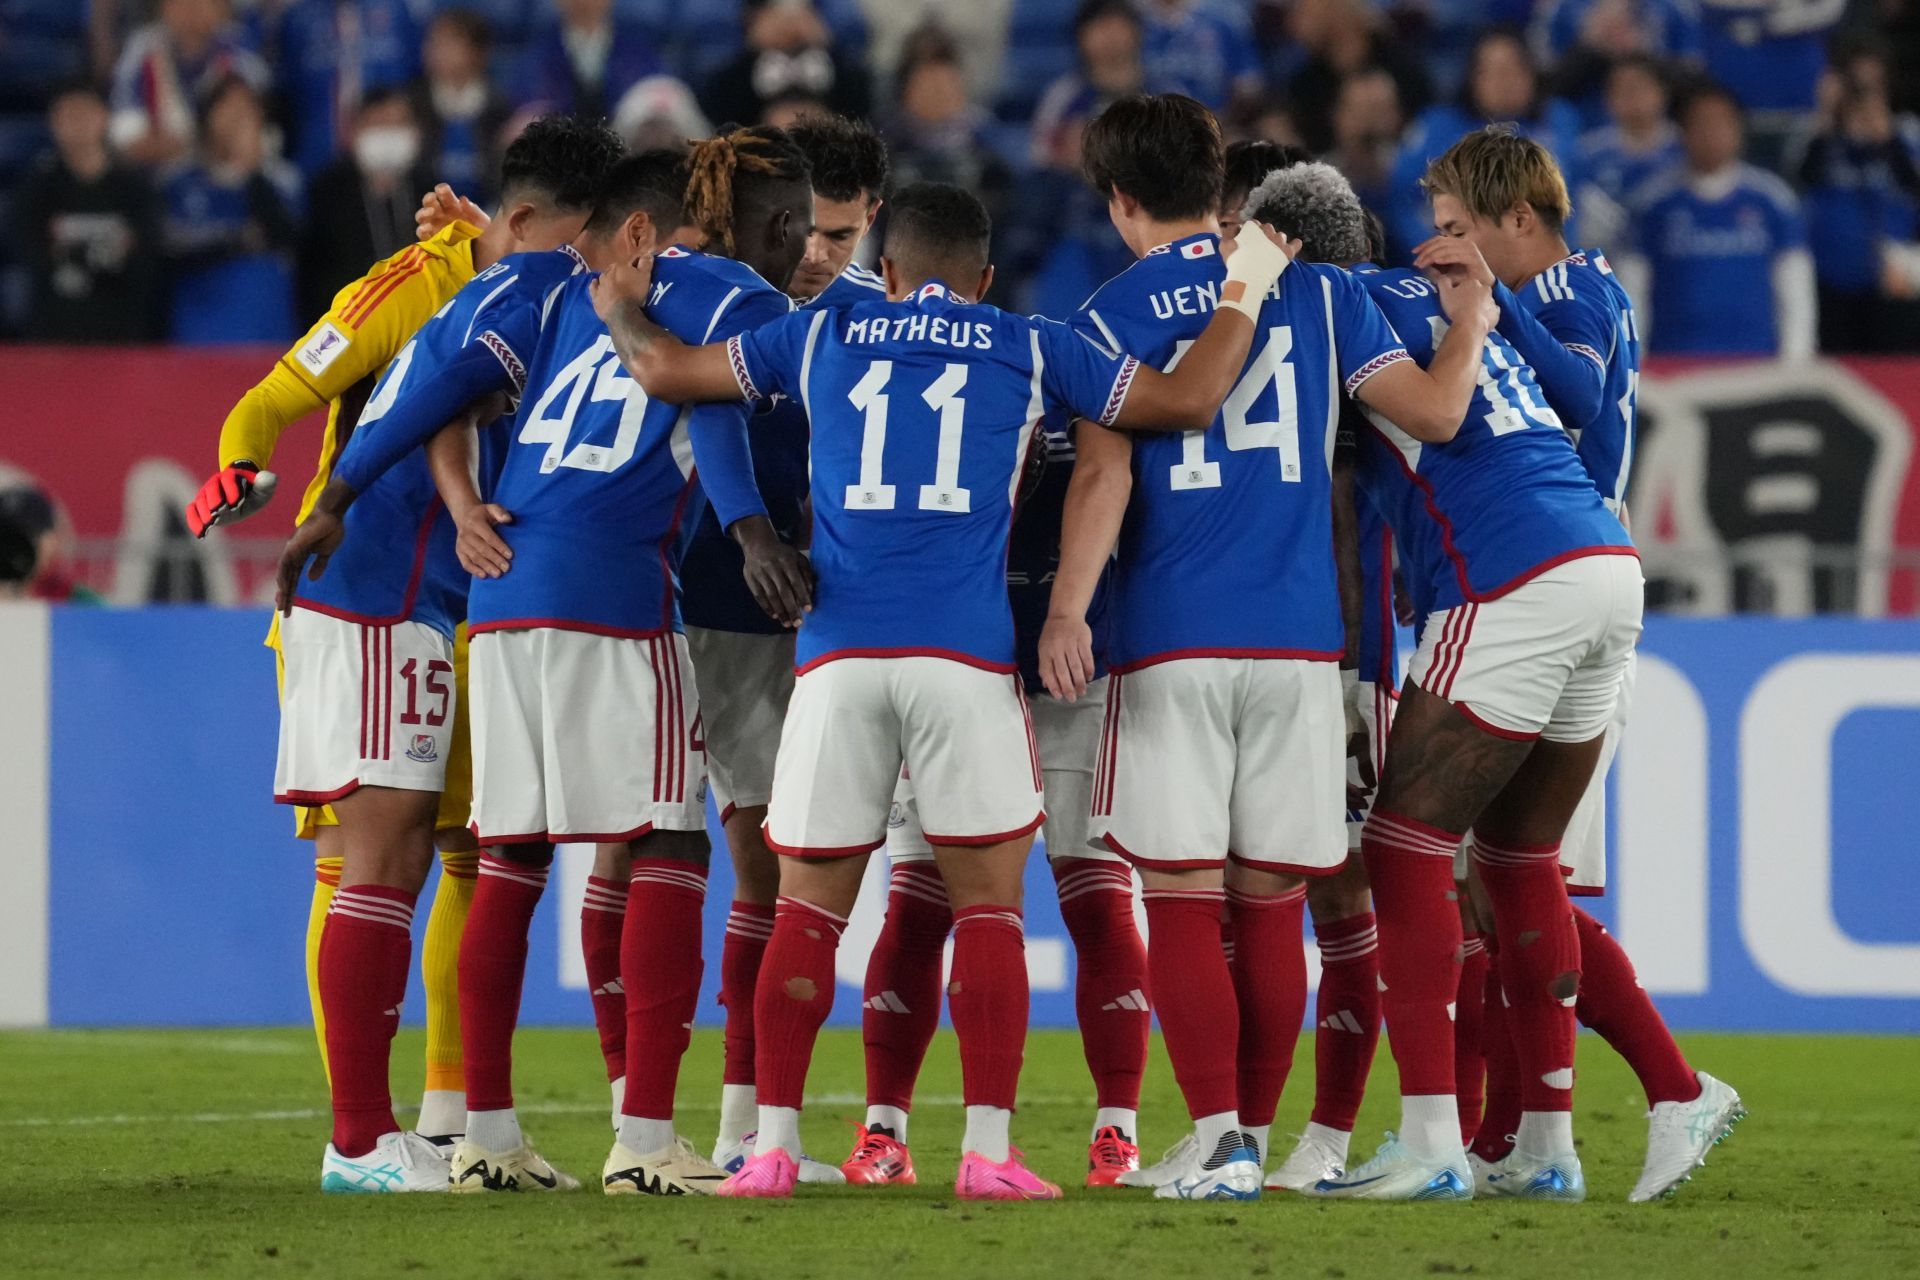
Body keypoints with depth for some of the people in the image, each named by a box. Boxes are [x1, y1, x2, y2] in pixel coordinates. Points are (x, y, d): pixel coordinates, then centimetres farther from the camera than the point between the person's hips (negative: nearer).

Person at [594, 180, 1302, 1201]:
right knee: (988, 906, 6)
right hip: (965, 658, -1)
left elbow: (664, 371, 21)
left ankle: (773, 1151, 6)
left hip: (838, 656, 1)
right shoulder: (1029, 351, 11)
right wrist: (1244, 292, 26)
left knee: (808, 909, 8)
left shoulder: (821, 338, 15)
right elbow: (1185, 400, 11)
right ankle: (987, 1153, -1)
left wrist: (622, 311, 42)